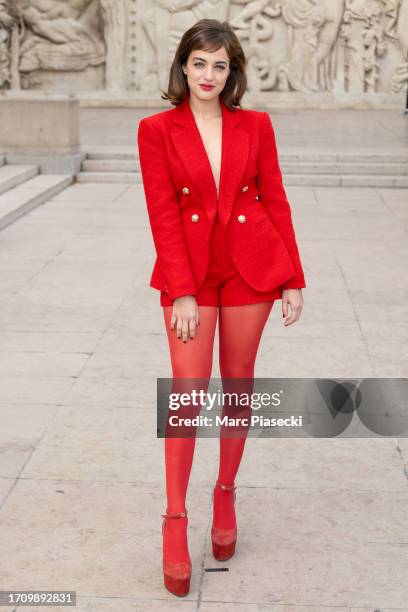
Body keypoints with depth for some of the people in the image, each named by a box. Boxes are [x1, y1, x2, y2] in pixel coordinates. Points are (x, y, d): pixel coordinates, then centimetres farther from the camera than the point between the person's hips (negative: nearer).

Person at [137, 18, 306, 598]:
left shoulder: (255, 125, 3)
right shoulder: (156, 130, -2)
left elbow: (275, 201, 4)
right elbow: (163, 216, -6)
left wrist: (294, 280, 2)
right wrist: (182, 293, -12)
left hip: (252, 266, 2)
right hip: (188, 269, -2)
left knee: (238, 385, 10)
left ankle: (226, 494, 29)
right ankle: (175, 522, 4)